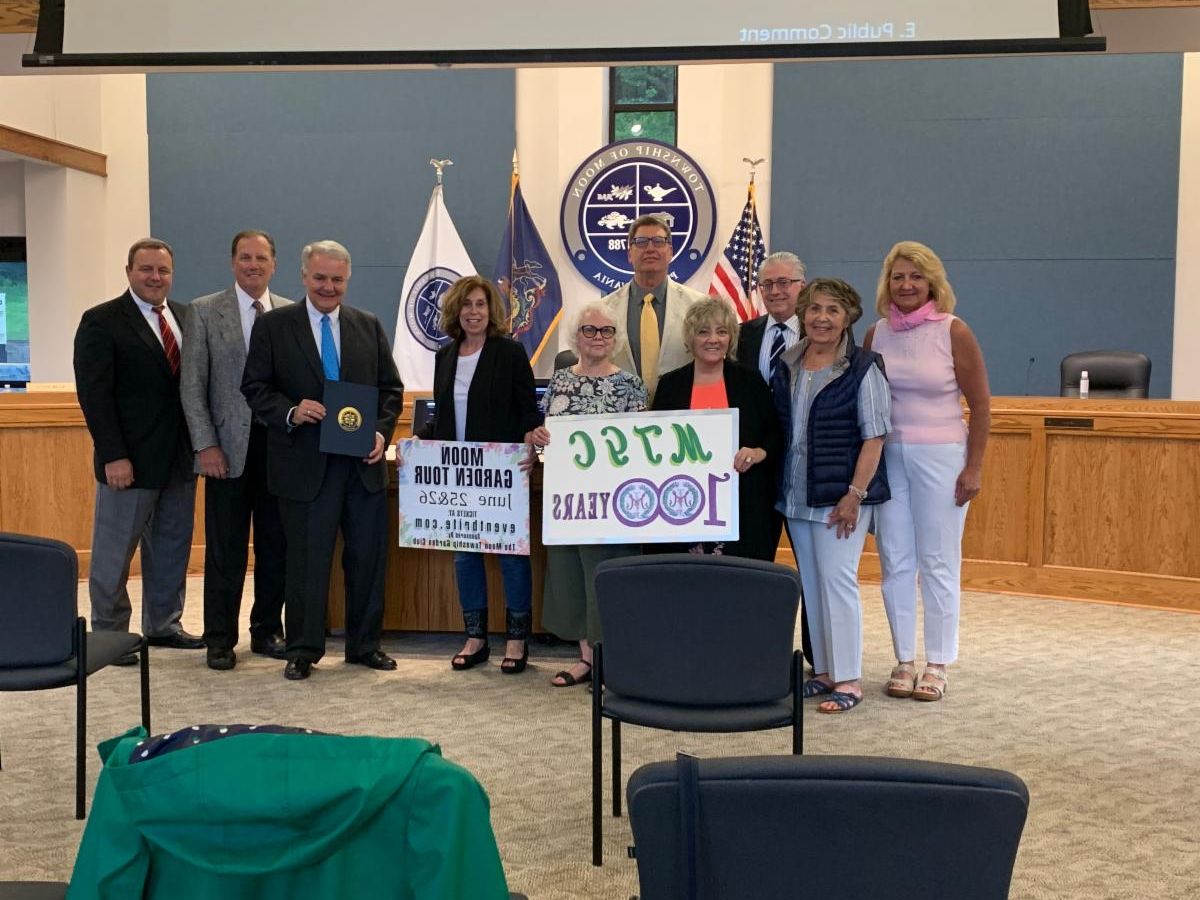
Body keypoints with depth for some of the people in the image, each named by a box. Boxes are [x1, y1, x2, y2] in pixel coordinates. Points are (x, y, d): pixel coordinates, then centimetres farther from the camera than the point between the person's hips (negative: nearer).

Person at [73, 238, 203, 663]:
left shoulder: (185, 317, 10)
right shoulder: (101, 322, -8)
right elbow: (94, 393, -13)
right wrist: (113, 455, -18)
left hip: (180, 455, 6)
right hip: (130, 460, -6)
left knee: (172, 547, 14)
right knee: (114, 552, 5)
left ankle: (163, 625, 26)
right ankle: (108, 635, 17)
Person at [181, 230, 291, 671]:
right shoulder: (203, 311, 2)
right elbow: (192, 384, -1)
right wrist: (206, 445, -8)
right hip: (228, 446, -2)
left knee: (276, 546, 8)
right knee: (225, 549, 4)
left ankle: (268, 631, 22)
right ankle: (220, 638, 15)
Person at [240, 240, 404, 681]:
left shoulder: (369, 327, 10)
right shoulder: (273, 326, 2)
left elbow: (391, 388, 11)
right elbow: (255, 387, 0)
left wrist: (382, 431, -6)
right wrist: (290, 412, -18)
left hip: (364, 463, 3)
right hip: (305, 463, -3)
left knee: (368, 556, 9)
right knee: (307, 560, 4)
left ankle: (364, 644, 24)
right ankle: (303, 649, 17)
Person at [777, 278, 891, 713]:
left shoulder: (863, 368, -8)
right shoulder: (787, 365, 9)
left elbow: (874, 437, -11)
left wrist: (855, 494, -16)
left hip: (840, 493, -6)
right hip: (796, 494, 6)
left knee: (837, 578, -9)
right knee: (810, 581, 11)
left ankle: (848, 680, 0)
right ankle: (824, 671, 21)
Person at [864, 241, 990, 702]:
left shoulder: (953, 332, -5)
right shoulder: (876, 334, 6)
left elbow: (980, 404, -4)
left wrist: (974, 467, -8)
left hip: (941, 456, -3)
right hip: (886, 456, 4)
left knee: (938, 561, 1)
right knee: (894, 561, 6)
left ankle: (937, 664, 11)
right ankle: (904, 660, 16)